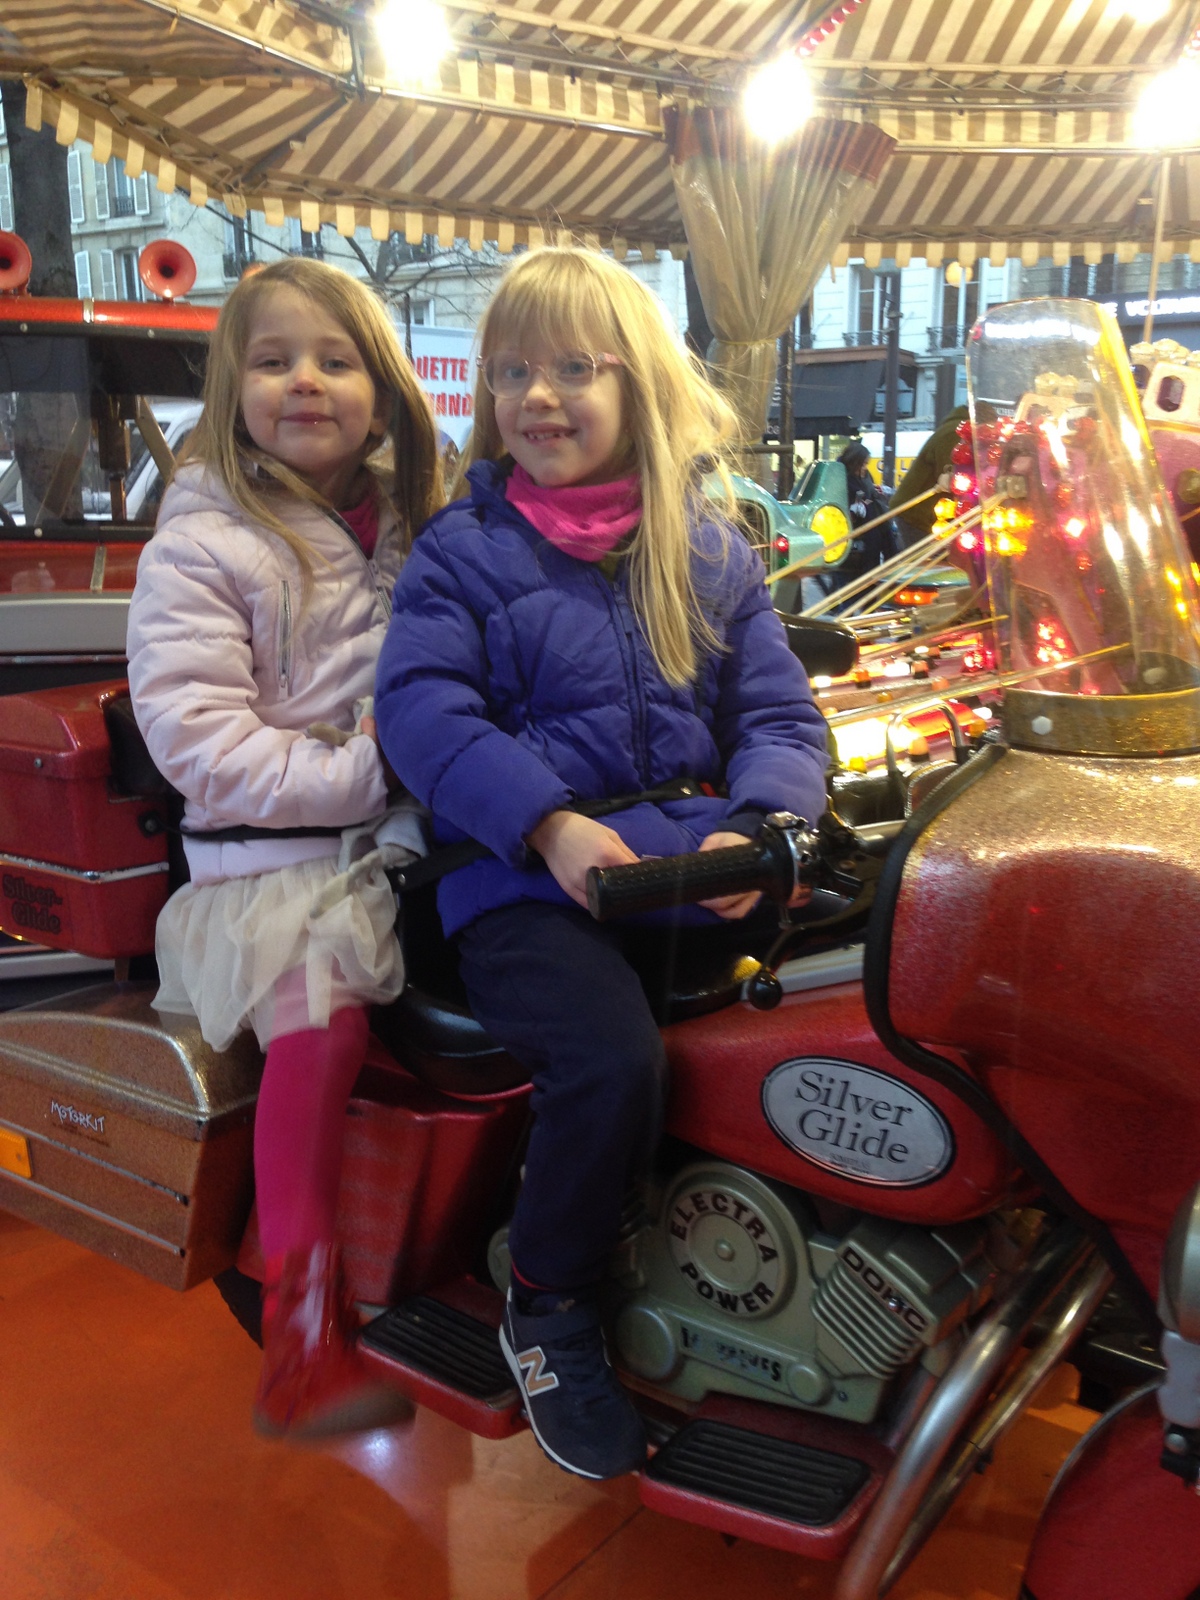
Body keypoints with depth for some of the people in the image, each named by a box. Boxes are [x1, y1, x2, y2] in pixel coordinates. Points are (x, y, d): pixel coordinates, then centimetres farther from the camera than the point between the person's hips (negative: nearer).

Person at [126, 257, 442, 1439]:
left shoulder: (417, 527, 16)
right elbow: (197, 738, -12)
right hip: (270, 856, -5)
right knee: (321, 1018, -28)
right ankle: (303, 1334, -15)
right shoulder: (203, 542, -3)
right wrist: (366, 776, -18)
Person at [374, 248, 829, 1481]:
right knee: (613, 1060, -27)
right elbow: (421, 706, -8)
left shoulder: (710, 550, 13)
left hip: (692, 861, 4)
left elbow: (779, 714, 9)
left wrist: (755, 829, -12)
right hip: (523, 878, -4)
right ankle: (547, 1309, 1)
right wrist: (550, 826, -22)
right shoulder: (462, 548, 4)